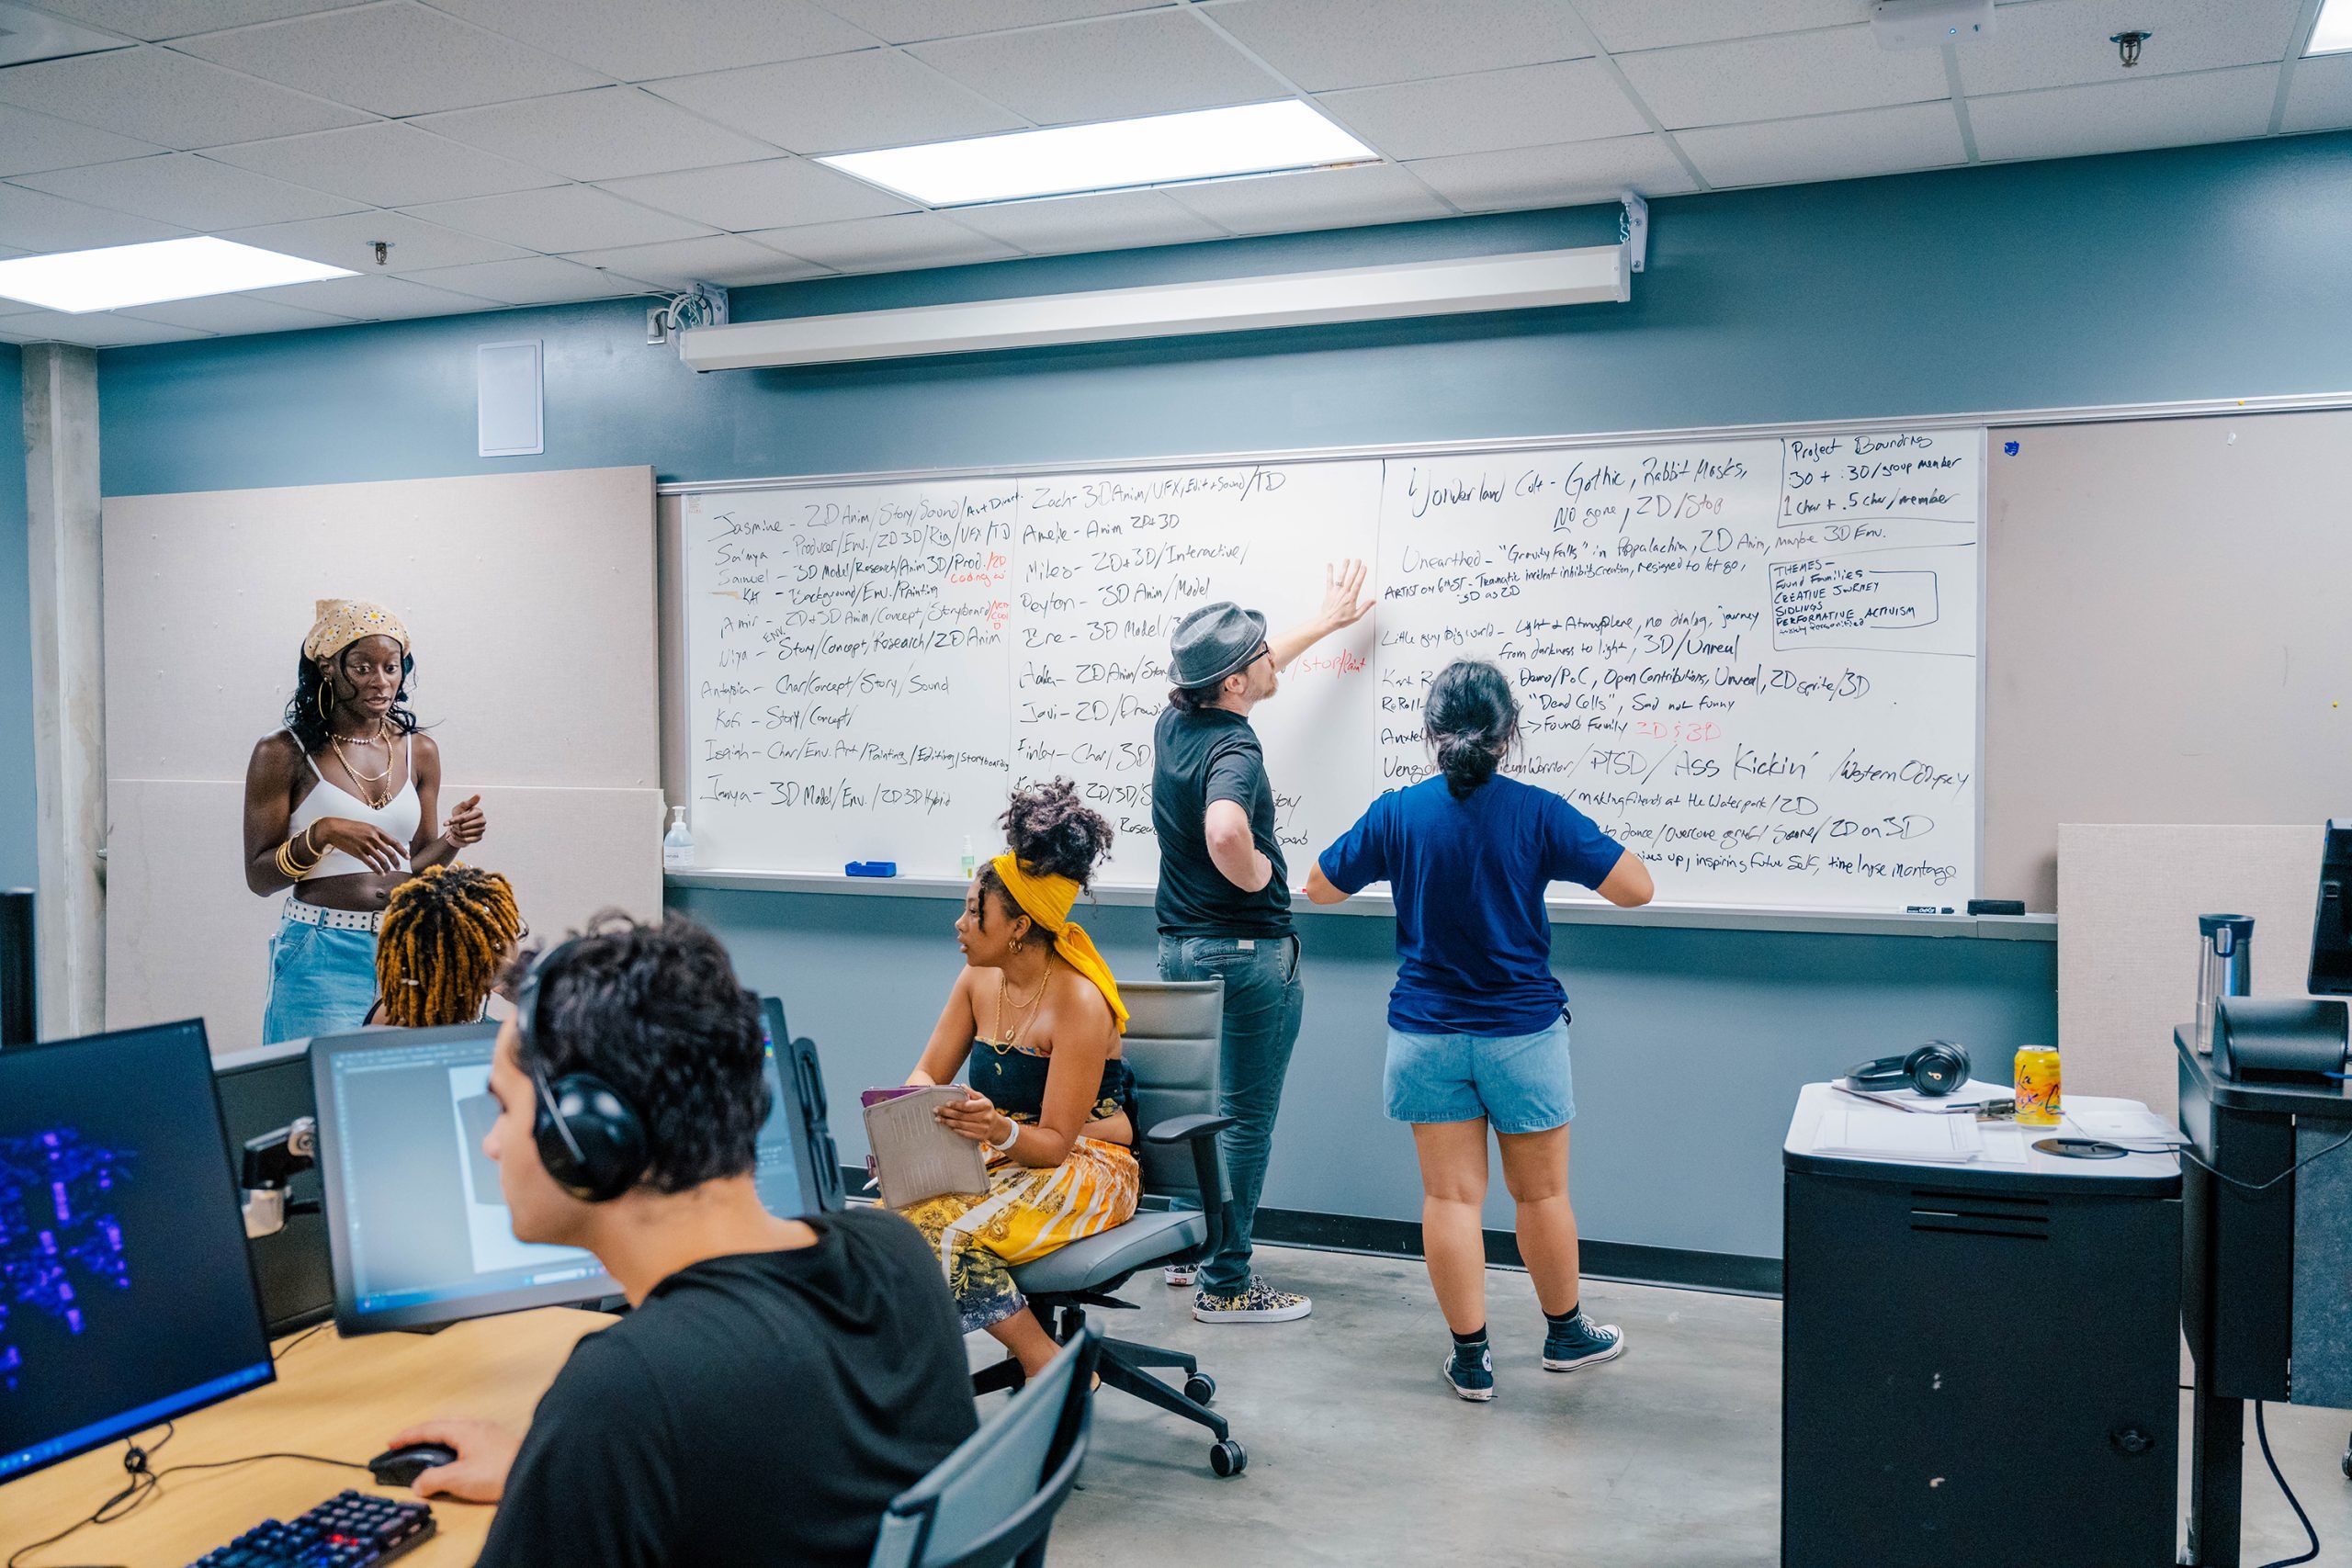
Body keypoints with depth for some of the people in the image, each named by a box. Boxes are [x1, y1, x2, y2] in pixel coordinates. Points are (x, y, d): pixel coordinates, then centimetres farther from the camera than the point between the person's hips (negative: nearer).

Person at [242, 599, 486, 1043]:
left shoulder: (419, 751, 8)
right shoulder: (283, 754, -4)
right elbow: (259, 878, -4)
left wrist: (451, 839, -5)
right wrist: (322, 833, -19)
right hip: (321, 955, -4)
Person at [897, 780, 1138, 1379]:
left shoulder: (1080, 1002, -19)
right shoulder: (979, 980, 3)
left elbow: (1054, 1143, -18)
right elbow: (928, 1074, 9)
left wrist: (1000, 1130, -38)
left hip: (1087, 1169, -7)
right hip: (1000, 1155, 7)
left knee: (946, 1232, -30)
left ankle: (1055, 1372, -15)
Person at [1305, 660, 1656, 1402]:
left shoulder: (1397, 814, -8)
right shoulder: (1538, 813, -13)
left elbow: (1320, 888, 5)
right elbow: (1635, 888, -10)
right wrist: (1597, 841, 8)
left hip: (1428, 1034, 1)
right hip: (1523, 1032, -1)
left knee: (1450, 1195, 8)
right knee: (1541, 1193, 15)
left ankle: (1471, 1358, 14)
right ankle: (1565, 1333, 33)